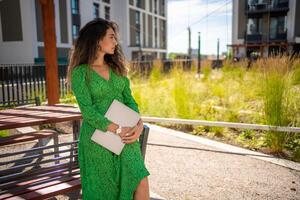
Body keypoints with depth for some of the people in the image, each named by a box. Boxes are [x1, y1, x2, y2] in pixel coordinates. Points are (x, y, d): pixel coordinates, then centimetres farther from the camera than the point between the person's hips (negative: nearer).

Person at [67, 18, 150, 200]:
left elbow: (129, 99, 6)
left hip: (125, 135, 4)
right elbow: (87, 110, -14)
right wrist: (117, 130, -20)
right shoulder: (81, 72, -6)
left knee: (141, 181, -5)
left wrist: (139, 124, -11)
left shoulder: (116, 68, 10)